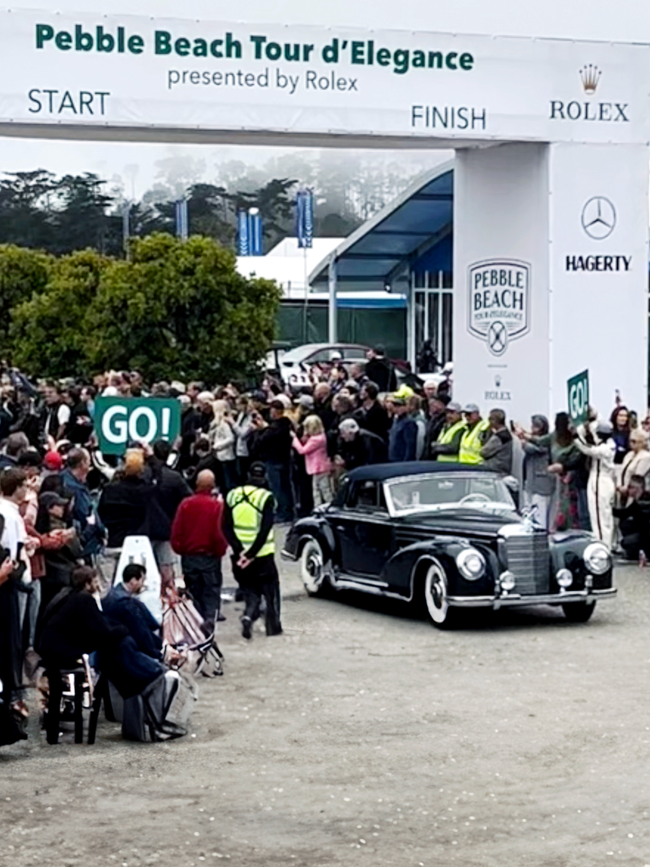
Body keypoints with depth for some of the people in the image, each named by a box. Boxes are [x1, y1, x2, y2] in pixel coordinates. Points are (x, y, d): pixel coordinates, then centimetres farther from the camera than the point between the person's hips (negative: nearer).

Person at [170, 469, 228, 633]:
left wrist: (180, 549, 11)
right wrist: (220, 550, 4)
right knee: (212, 591, 6)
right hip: (210, 556, -2)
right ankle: (210, 619, -13)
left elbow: (176, 531, -2)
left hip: (189, 556, 2)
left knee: (194, 591, 14)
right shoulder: (217, 505, -13)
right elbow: (219, 533, -12)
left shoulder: (186, 504, -5)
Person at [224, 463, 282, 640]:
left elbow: (227, 528, -2)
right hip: (262, 556, -3)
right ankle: (273, 625, 19)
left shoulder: (232, 496, 3)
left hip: (240, 555, 3)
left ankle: (248, 616, -11)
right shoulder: (266, 497, -10)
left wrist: (240, 551, -8)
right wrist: (251, 554, -16)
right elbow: (265, 530, -18)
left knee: (250, 592, 15)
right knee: (271, 591, 15)